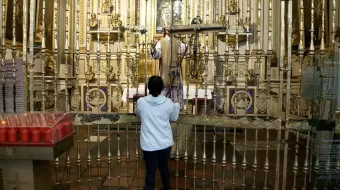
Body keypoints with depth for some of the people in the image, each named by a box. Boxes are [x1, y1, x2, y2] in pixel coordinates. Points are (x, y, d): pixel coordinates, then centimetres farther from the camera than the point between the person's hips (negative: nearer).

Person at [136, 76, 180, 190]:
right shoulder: (168, 102, -8)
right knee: (164, 169, 22)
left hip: (149, 145, -2)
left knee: (150, 173, 8)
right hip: (165, 143, 2)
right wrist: (177, 106, 26)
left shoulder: (141, 102, -10)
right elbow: (174, 118, 10)